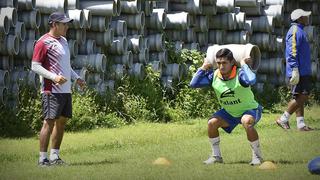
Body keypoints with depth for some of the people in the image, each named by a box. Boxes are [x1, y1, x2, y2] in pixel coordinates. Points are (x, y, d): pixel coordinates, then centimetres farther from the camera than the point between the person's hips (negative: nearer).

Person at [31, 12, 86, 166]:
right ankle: (43, 158, -8)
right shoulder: (43, 42, -9)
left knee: (62, 121, 9)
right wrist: (53, 77, -21)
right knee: (49, 122, -10)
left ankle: (54, 156, 16)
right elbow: (35, 66, -12)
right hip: (52, 91, -9)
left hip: (66, 90, 9)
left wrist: (76, 78, 17)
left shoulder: (63, 41, 18)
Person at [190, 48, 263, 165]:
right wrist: (204, 67, -17)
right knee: (212, 122, -15)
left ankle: (257, 156, -19)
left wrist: (243, 64, -40)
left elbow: (251, 81, -54)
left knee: (247, 122, -37)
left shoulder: (240, 74, -30)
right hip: (229, 112, 6)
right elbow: (193, 84, -14)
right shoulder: (214, 76, -13)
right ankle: (216, 156, 2)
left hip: (249, 109, -6)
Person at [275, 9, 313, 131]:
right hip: (299, 72, -10)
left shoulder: (299, 31, 19)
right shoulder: (295, 31, -13)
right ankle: (283, 119, -6)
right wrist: (295, 70, -25)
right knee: (301, 97, -11)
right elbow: (292, 53, -21)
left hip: (303, 72, 10)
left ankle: (301, 124, 11)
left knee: (300, 98, 9)